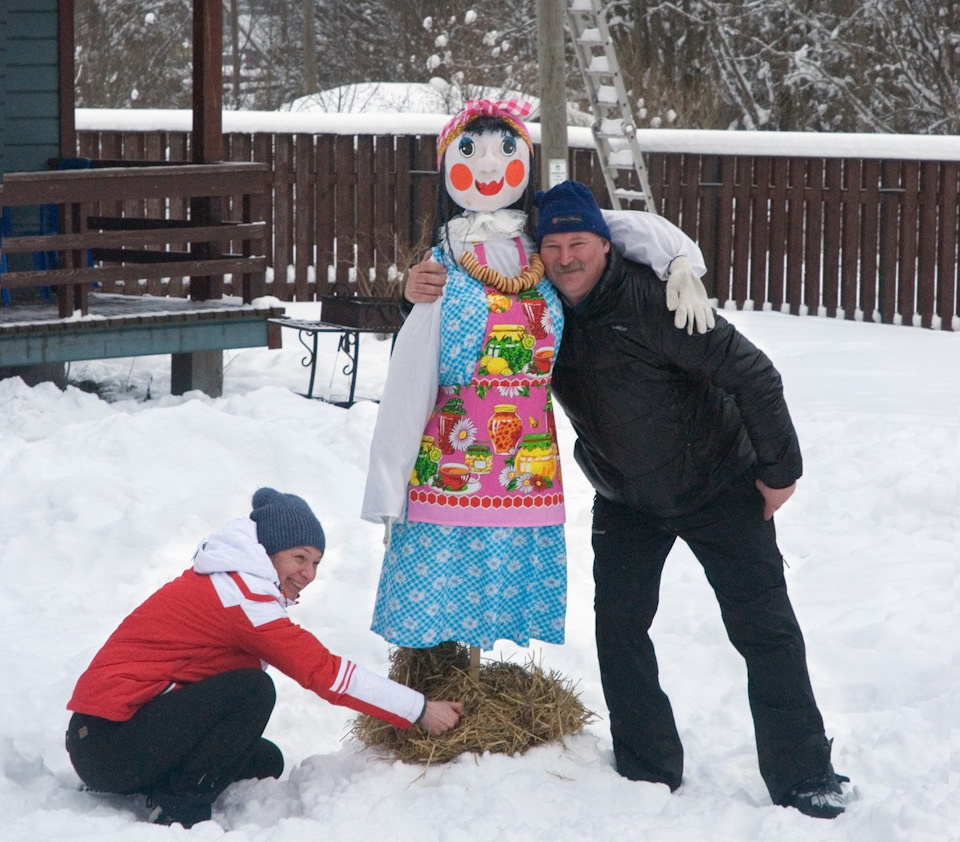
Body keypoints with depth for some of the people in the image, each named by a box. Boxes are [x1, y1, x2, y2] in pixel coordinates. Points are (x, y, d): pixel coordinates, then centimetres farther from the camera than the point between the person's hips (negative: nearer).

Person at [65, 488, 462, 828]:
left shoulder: (226, 583, 15)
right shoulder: (236, 592, -17)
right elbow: (324, 671, -17)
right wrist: (419, 710, -13)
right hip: (107, 741, -10)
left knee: (265, 763, 12)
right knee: (252, 689, -22)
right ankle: (179, 808, -17)